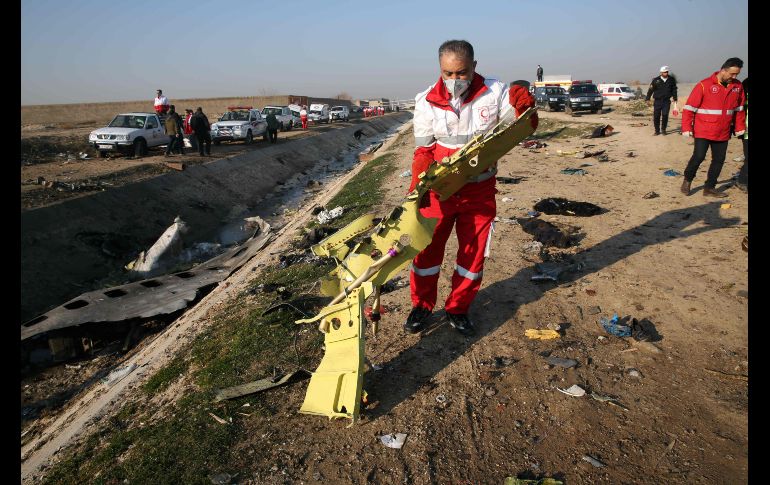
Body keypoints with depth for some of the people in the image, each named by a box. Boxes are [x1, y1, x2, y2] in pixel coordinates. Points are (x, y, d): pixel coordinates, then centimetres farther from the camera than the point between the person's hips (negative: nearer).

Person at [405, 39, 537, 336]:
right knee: (427, 248, 7)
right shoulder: (427, 102, -8)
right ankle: (422, 306, 30)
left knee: (474, 252, 10)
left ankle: (458, 309, 31)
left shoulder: (495, 92, -9)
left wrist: (524, 108, -26)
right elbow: (424, 149, -4)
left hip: (480, 190, 1)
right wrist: (417, 183, -20)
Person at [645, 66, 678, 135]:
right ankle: (657, 130, 12)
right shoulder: (656, 80, -3)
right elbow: (650, 90, 1)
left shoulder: (671, 79, 4)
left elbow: (674, 90, 12)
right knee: (656, 116, 0)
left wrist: (675, 98, 12)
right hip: (658, 101, -1)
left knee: (665, 115, -5)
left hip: (667, 101, 1)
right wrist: (647, 99, -3)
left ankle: (663, 130, 11)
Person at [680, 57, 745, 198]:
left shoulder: (738, 86, 5)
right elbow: (689, 107, -10)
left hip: (723, 133, 5)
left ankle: (709, 188, 15)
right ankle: (687, 180, 13)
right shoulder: (704, 85, -11)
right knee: (699, 156, -11)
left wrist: (740, 127, 13)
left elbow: (739, 108, 15)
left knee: (719, 159, 5)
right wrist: (686, 128, -14)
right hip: (703, 131, -5)